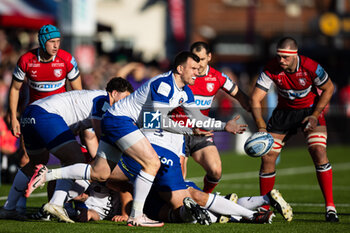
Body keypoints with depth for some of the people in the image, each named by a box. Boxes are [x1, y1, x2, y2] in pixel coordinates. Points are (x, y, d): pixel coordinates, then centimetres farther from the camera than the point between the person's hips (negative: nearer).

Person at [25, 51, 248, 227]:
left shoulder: (184, 91, 9)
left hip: (115, 122, 10)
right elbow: (161, 122, -24)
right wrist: (191, 130, -17)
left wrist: (225, 126, 5)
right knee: (152, 162, -19)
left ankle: (46, 175, 14)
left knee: (99, 174, 10)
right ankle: (136, 216, -17)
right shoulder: (164, 84, -21)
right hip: (120, 120, -10)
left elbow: (197, 118, 11)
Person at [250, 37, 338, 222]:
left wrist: (315, 115, -15)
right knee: (267, 157, -6)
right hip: (284, 111, 2)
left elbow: (329, 88, -8)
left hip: (310, 110, -2)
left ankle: (330, 207, -15)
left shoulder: (311, 67, -25)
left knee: (319, 152, -21)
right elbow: (255, 98, -18)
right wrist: (261, 128, -28)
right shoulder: (271, 69, -21)